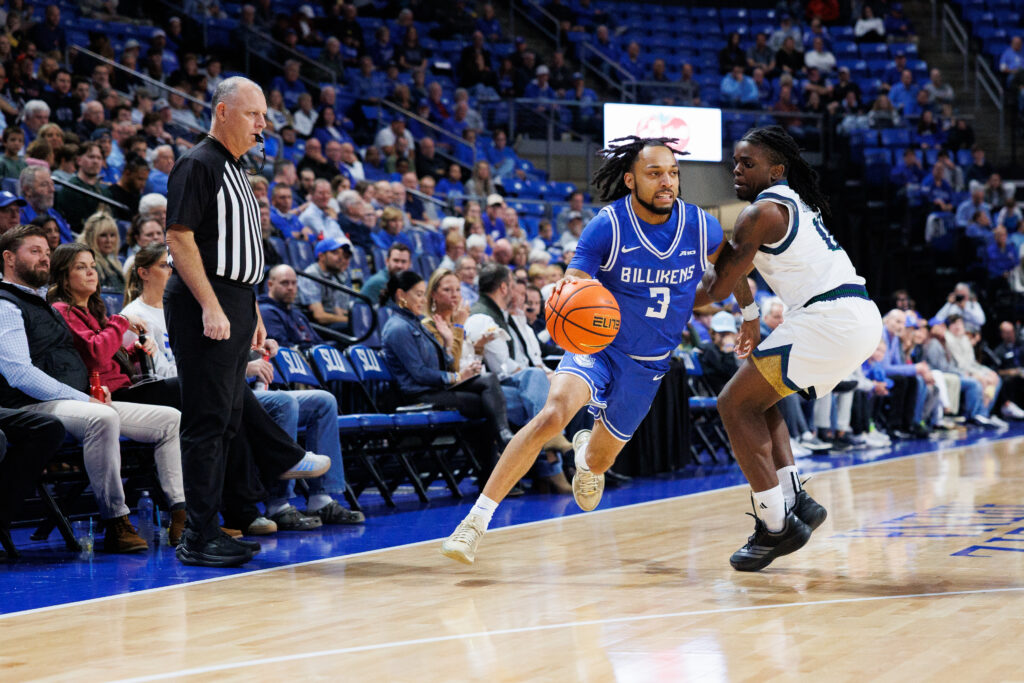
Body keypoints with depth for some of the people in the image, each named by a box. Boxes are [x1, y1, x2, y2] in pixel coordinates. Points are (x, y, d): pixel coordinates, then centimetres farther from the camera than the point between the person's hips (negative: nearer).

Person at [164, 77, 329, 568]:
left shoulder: (235, 170, 20)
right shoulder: (199, 164, -9)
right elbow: (179, 237, -17)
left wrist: (251, 312, 22)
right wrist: (211, 306, -23)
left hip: (234, 306, 10)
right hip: (206, 308, -10)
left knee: (226, 421, 11)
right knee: (207, 421, -9)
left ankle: (208, 528, 16)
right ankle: (197, 539, -7)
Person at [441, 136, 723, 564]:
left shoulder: (700, 227, -11)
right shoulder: (607, 227, -20)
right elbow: (573, 284, -27)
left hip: (648, 364, 4)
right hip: (597, 345, -4)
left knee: (599, 462, 18)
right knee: (552, 415, -32)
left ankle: (585, 453, 60)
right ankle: (477, 520, -29)